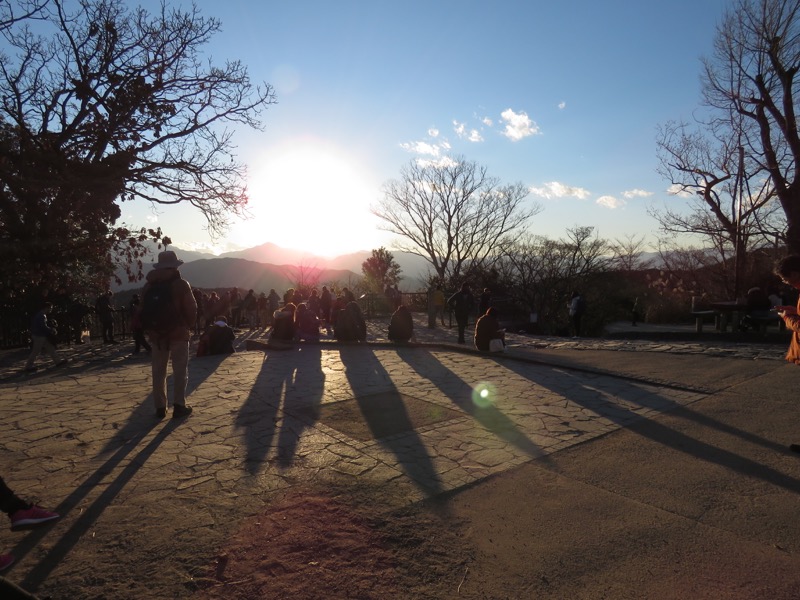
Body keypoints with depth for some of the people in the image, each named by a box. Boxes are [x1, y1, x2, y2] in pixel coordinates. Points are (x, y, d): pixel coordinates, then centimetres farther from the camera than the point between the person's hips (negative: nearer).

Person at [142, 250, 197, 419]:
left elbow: (144, 310, 6)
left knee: (158, 372, 10)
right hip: (178, 333, -4)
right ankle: (179, 406, 1)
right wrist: (188, 326, 6)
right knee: (180, 371, 2)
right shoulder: (181, 284, -8)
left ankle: (160, 407, 13)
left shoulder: (149, 285, 6)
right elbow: (191, 309, -9)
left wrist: (150, 330, 13)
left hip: (156, 335, 4)